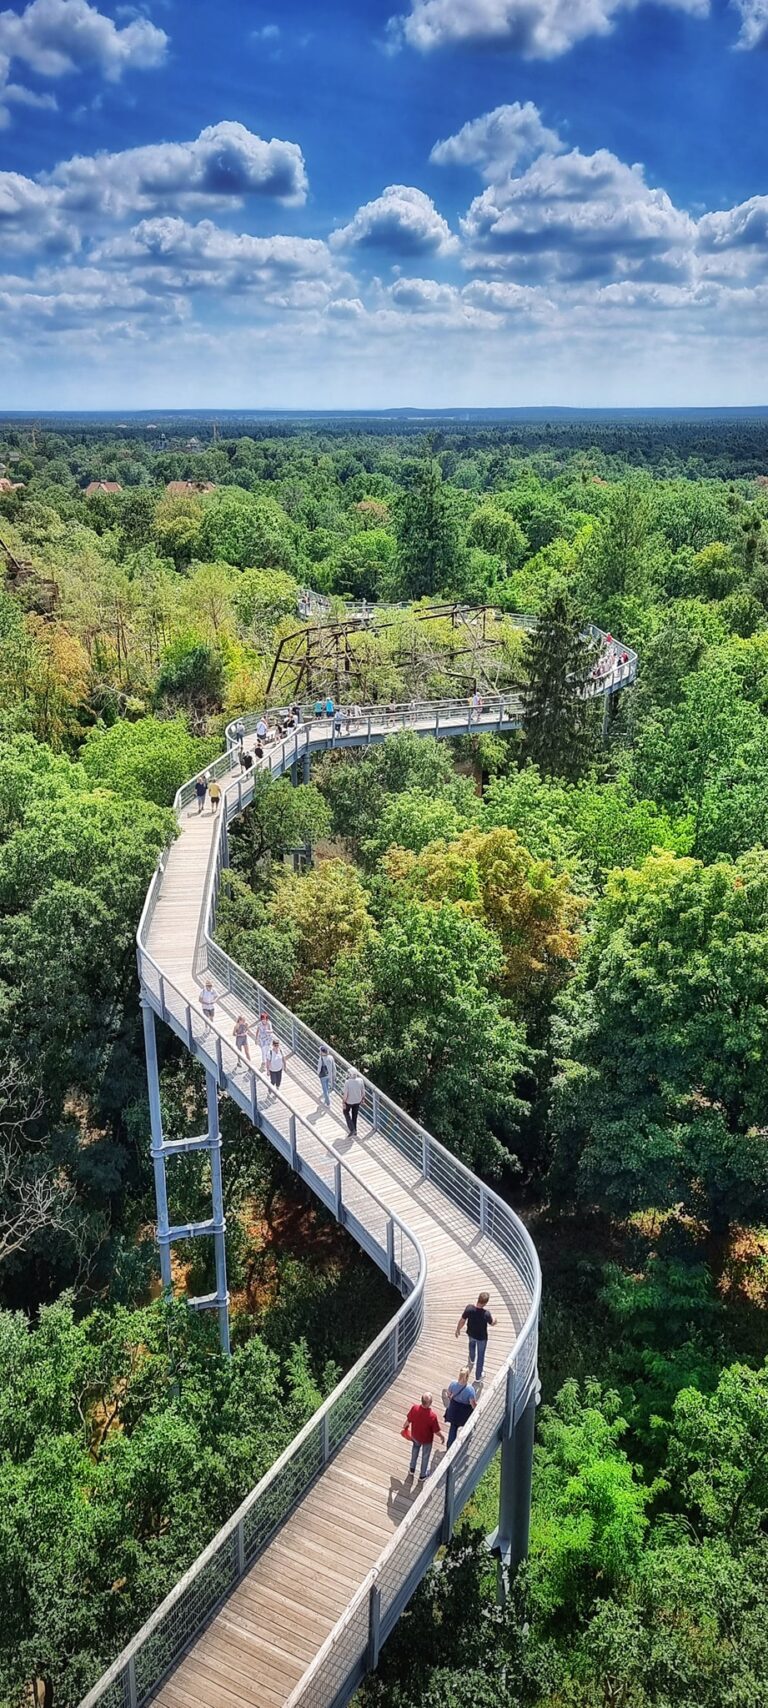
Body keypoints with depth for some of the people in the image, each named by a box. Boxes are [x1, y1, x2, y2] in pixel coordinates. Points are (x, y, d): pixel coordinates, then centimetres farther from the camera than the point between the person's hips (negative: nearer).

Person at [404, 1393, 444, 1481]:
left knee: (415, 1448, 35)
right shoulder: (433, 1416, -38)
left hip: (415, 1436, 3)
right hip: (427, 1439, -3)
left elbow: (408, 1420, -10)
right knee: (425, 1456, 25)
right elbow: (437, 1431, -24)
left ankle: (412, 1469, 49)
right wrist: (442, 1437, -1)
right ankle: (422, 1475, 46)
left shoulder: (414, 1409, -30)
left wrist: (406, 1426, 14)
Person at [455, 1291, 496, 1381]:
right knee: (480, 1356, 20)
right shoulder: (486, 1313, -35)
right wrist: (494, 1319, 12)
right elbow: (491, 1323, -13)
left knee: (472, 1343, 38)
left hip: (471, 1334, 3)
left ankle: (472, 1360, 63)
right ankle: (478, 1376, 36)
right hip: (482, 1337, -3)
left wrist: (457, 1330, 4)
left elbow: (461, 1320, -16)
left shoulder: (469, 1308, -31)